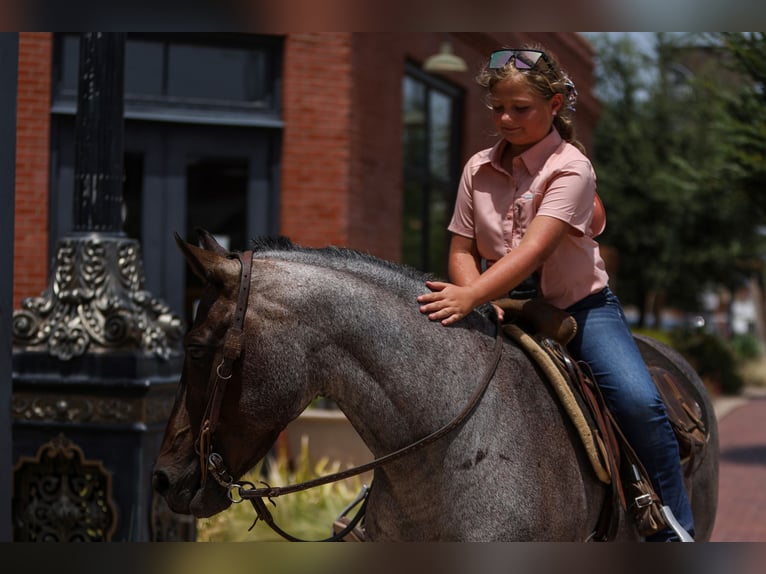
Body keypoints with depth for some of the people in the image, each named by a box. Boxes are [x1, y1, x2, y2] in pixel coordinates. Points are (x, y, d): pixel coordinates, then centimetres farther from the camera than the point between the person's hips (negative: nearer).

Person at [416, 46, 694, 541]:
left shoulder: (570, 168, -14)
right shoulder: (479, 169, 3)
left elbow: (534, 249, -28)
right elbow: (462, 249, 4)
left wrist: (471, 297, -42)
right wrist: (475, 301, -19)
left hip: (580, 306, -4)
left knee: (639, 401, -24)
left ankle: (677, 531, -10)